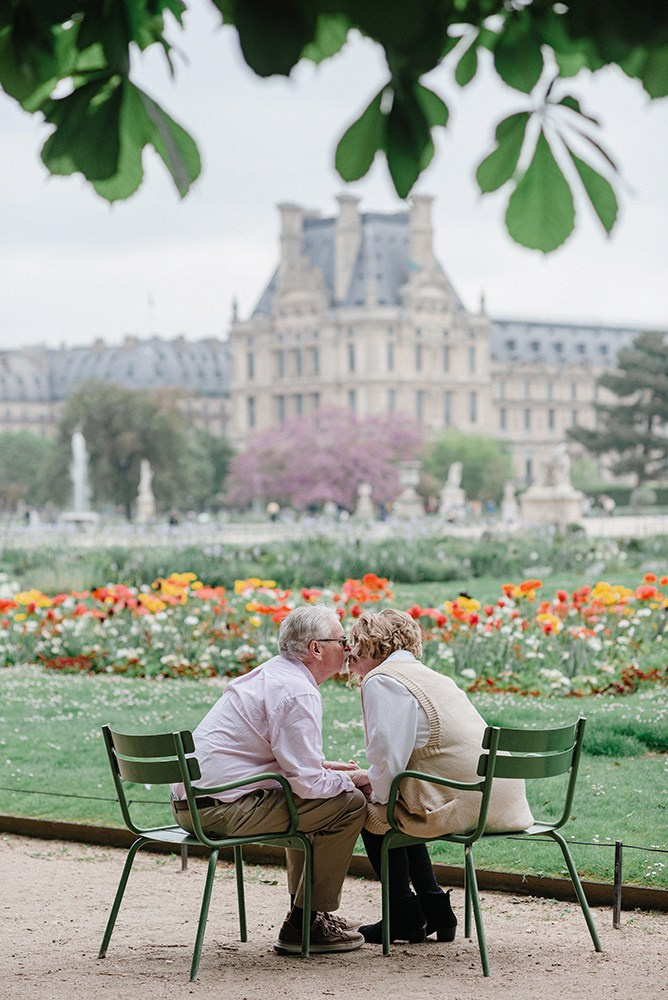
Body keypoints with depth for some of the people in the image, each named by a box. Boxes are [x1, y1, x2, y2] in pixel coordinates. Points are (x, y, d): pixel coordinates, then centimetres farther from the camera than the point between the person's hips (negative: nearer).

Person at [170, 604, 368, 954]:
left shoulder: (267, 674, 17)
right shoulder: (298, 693, -14)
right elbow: (307, 782, -17)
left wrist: (320, 767, 19)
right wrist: (350, 779, 1)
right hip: (224, 807, -10)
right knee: (349, 802, -7)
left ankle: (304, 910, 33)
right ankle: (303, 925, -1)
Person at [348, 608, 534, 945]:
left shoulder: (381, 681, -7)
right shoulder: (430, 677, 22)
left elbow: (389, 756, -15)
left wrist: (377, 794, 3)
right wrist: (372, 778, 20)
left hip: (462, 803, -9)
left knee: (373, 814, 13)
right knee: (398, 809, 29)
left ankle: (404, 919, 22)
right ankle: (435, 912, 29)